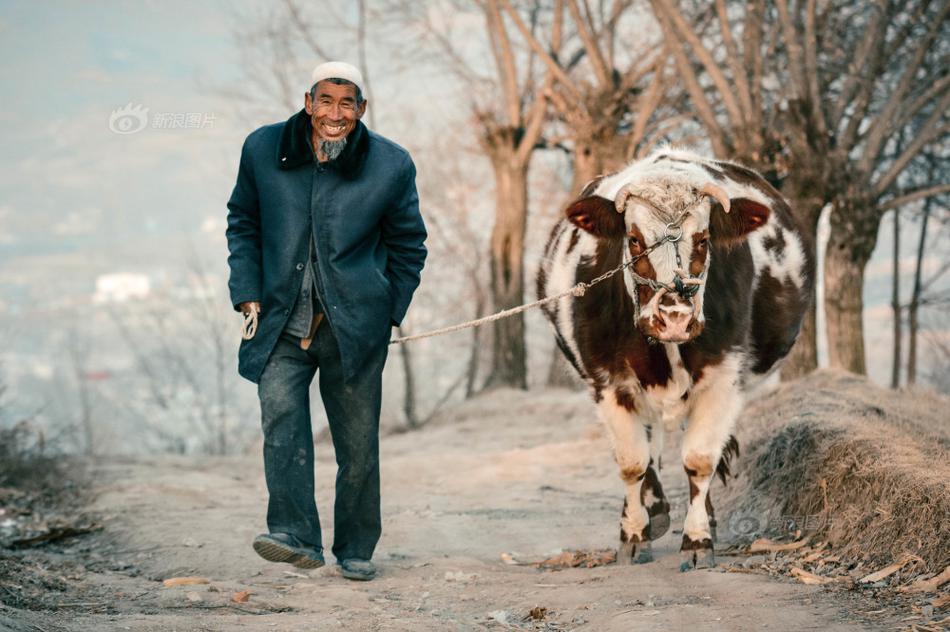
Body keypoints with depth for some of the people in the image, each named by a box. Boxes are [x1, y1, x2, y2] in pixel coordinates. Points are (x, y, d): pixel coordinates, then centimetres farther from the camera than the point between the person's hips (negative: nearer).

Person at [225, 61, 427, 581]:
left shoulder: (391, 165, -2)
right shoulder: (263, 150, 1)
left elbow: (408, 245, 10)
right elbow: (242, 223, 14)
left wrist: (391, 313, 5)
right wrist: (249, 294, 4)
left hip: (354, 326, 0)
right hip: (282, 323, 1)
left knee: (358, 441, 5)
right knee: (281, 420, -18)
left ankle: (356, 549, 19)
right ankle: (295, 536, -21)